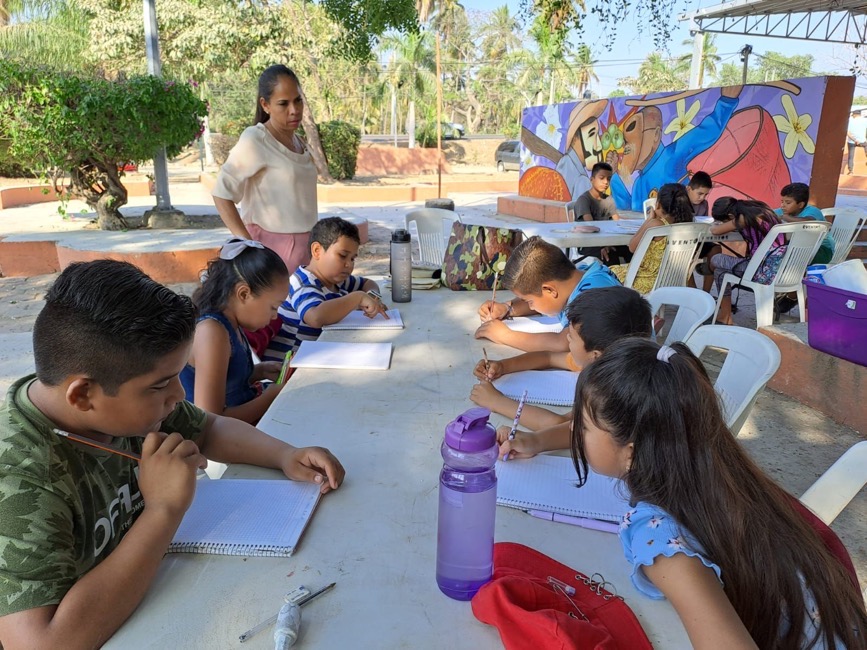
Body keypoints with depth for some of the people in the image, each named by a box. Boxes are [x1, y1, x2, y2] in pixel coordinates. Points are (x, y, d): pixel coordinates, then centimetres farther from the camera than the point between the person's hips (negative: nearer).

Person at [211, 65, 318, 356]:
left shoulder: (299, 142, 13)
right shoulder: (255, 140, -9)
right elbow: (222, 194, -12)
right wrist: (248, 246, -18)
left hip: (303, 248, 7)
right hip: (271, 247, -7)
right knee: (270, 319, -10)